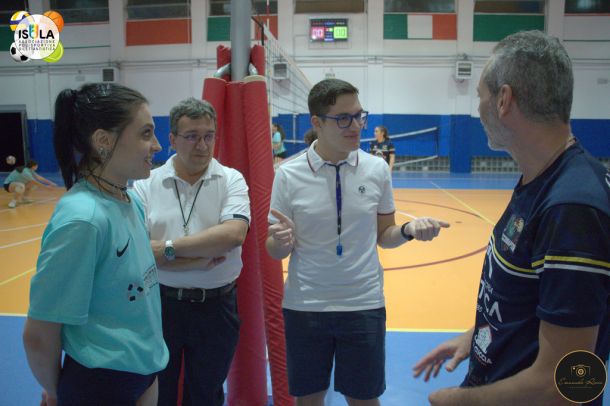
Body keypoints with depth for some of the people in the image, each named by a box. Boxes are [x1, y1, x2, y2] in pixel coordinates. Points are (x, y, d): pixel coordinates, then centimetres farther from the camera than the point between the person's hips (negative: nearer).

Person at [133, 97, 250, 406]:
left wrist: (168, 248, -21)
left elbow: (234, 233, -22)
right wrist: (198, 258, -18)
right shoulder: (146, 185, -4)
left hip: (216, 307, 0)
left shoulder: (231, 180, -5)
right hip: (160, 304, 1)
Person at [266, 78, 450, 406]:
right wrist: (282, 241, -24)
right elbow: (275, 252, -2)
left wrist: (409, 230, -14)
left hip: (364, 305, 1)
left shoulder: (377, 169, -4)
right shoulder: (288, 174, -8)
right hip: (305, 306, 0)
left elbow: (383, 236, 7)